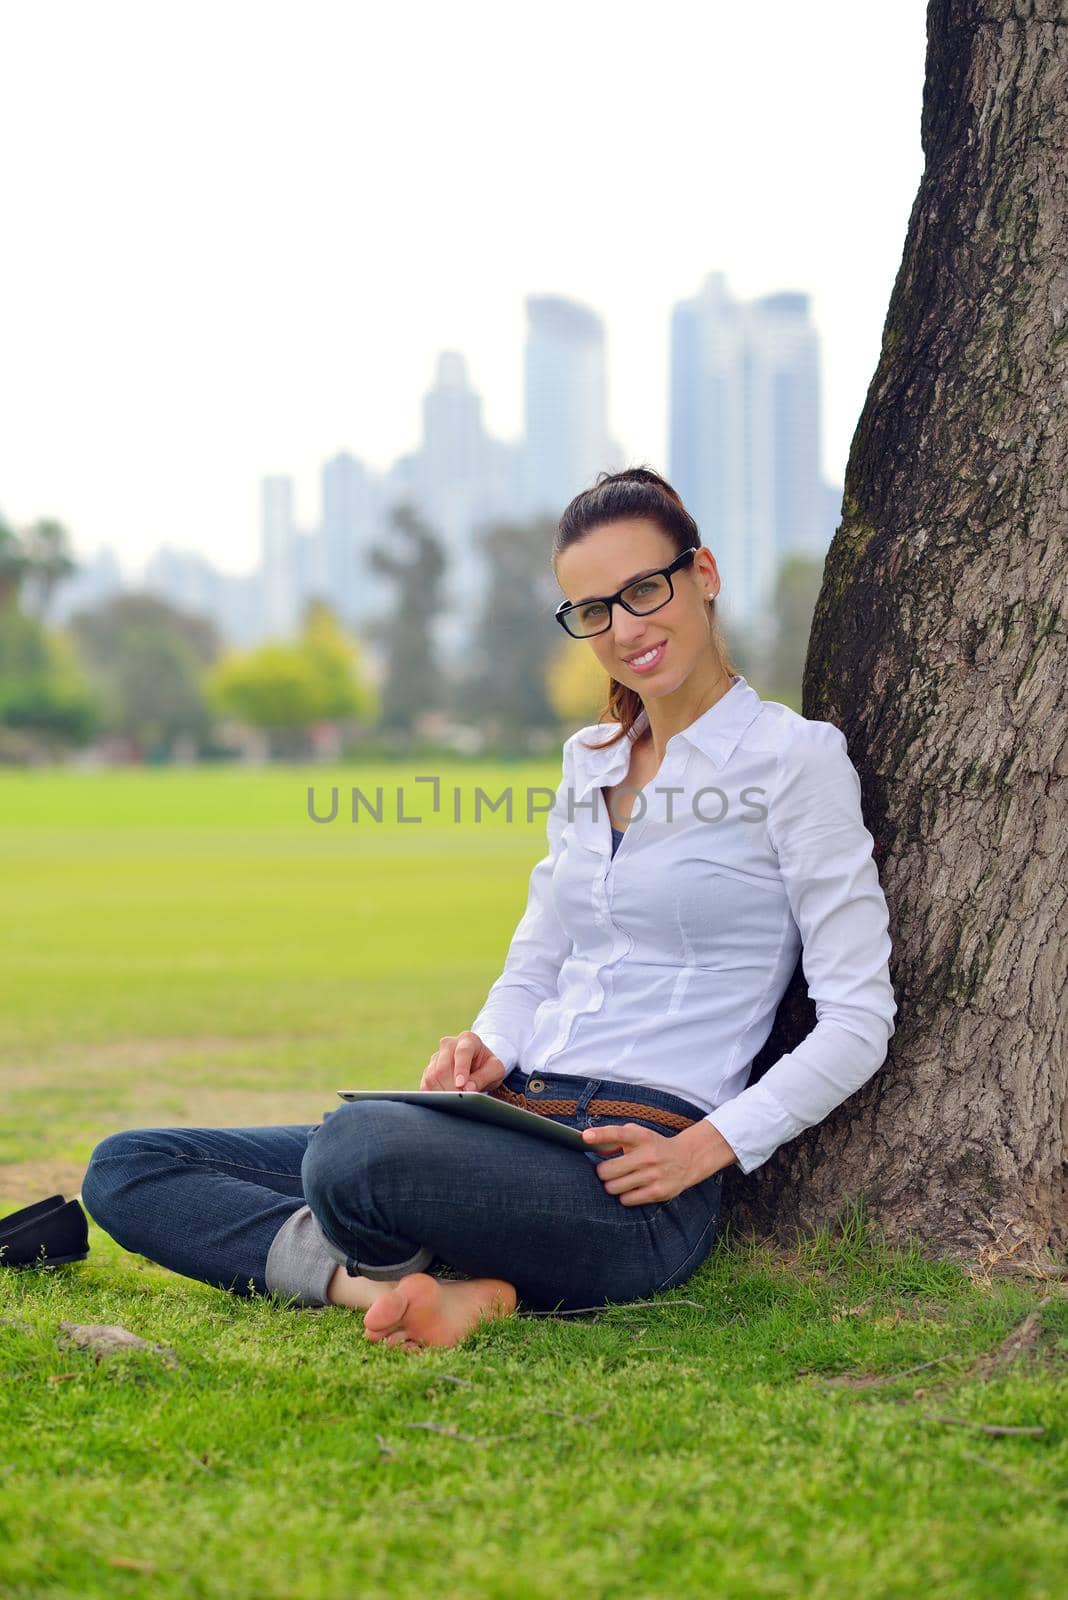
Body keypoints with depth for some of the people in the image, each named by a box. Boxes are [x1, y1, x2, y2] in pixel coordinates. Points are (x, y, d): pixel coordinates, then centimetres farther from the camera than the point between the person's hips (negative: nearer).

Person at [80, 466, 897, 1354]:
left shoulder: (792, 758, -2)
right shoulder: (590, 761, 20)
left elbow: (859, 1017, -5)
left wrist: (704, 1150, -16)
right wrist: (490, 1045, -1)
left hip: (638, 1183, -8)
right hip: (521, 1129, 9)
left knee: (353, 1146, -40)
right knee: (126, 1168, -5)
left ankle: (404, 1278, -10)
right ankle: (404, 1290, -21)